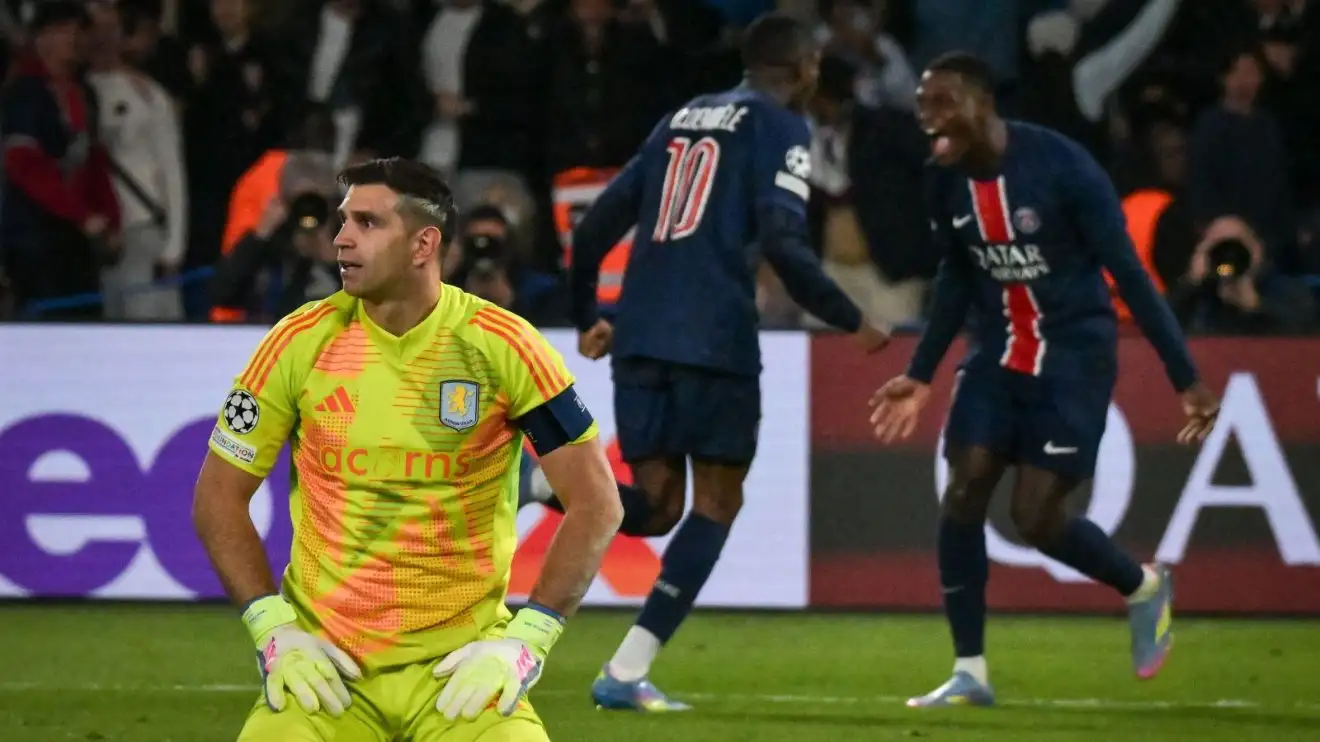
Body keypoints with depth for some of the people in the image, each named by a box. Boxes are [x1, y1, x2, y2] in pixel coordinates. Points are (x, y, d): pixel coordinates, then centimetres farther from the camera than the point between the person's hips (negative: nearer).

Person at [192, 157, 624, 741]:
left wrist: (526, 640, -9)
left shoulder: (502, 345, -6)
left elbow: (596, 503, -2)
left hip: (463, 667, -1)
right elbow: (218, 497, 6)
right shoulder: (300, 342, -2)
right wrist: (274, 630, -4)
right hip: (323, 666, 1)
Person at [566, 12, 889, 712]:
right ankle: (626, 673, -3)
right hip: (715, 339, -6)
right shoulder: (780, 127, 1)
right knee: (716, 504, 6)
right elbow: (783, 244, -12)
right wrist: (852, 324, -3)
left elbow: (597, 224, 19)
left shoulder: (682, 118, 21)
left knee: (656, 504, 11)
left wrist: (587, 316, 31)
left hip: (639, 336, 6)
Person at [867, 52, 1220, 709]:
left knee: (1034, 516, -10)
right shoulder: (945, 180, -4)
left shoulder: (1061, 166, -21)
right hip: (999, 353, 6)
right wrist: (921, 374, 17)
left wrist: (1185, 378, -13)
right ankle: (969, 673, 4)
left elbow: (1127, 271, -15)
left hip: (1073, 357, -6)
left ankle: (1144, 588, 18)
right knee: (962, 495, -6)